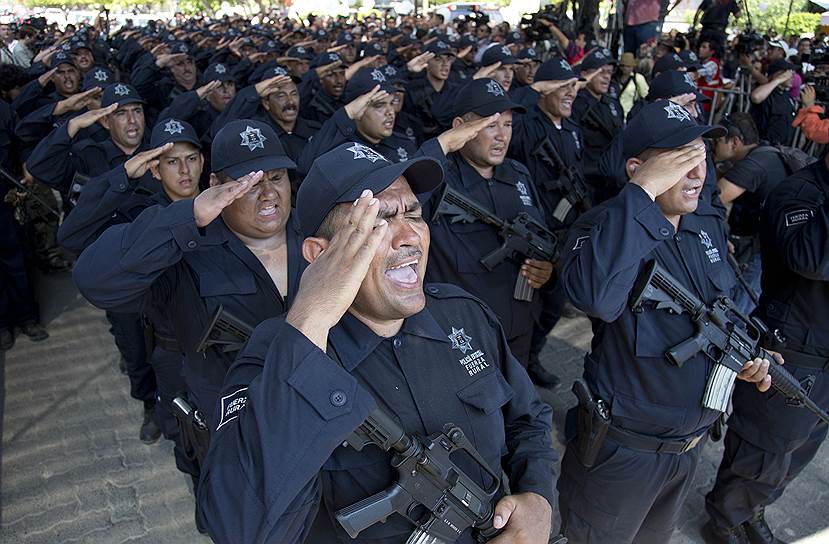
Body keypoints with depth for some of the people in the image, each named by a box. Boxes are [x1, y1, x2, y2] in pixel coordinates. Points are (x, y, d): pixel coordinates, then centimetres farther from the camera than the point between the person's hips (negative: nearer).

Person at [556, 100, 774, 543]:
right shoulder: (605, 226, -22)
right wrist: (642, 191, -41)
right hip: (623, 447, -7)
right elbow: (595, 296, -46)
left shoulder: (709, 224, 1)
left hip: (693, 439, 7)